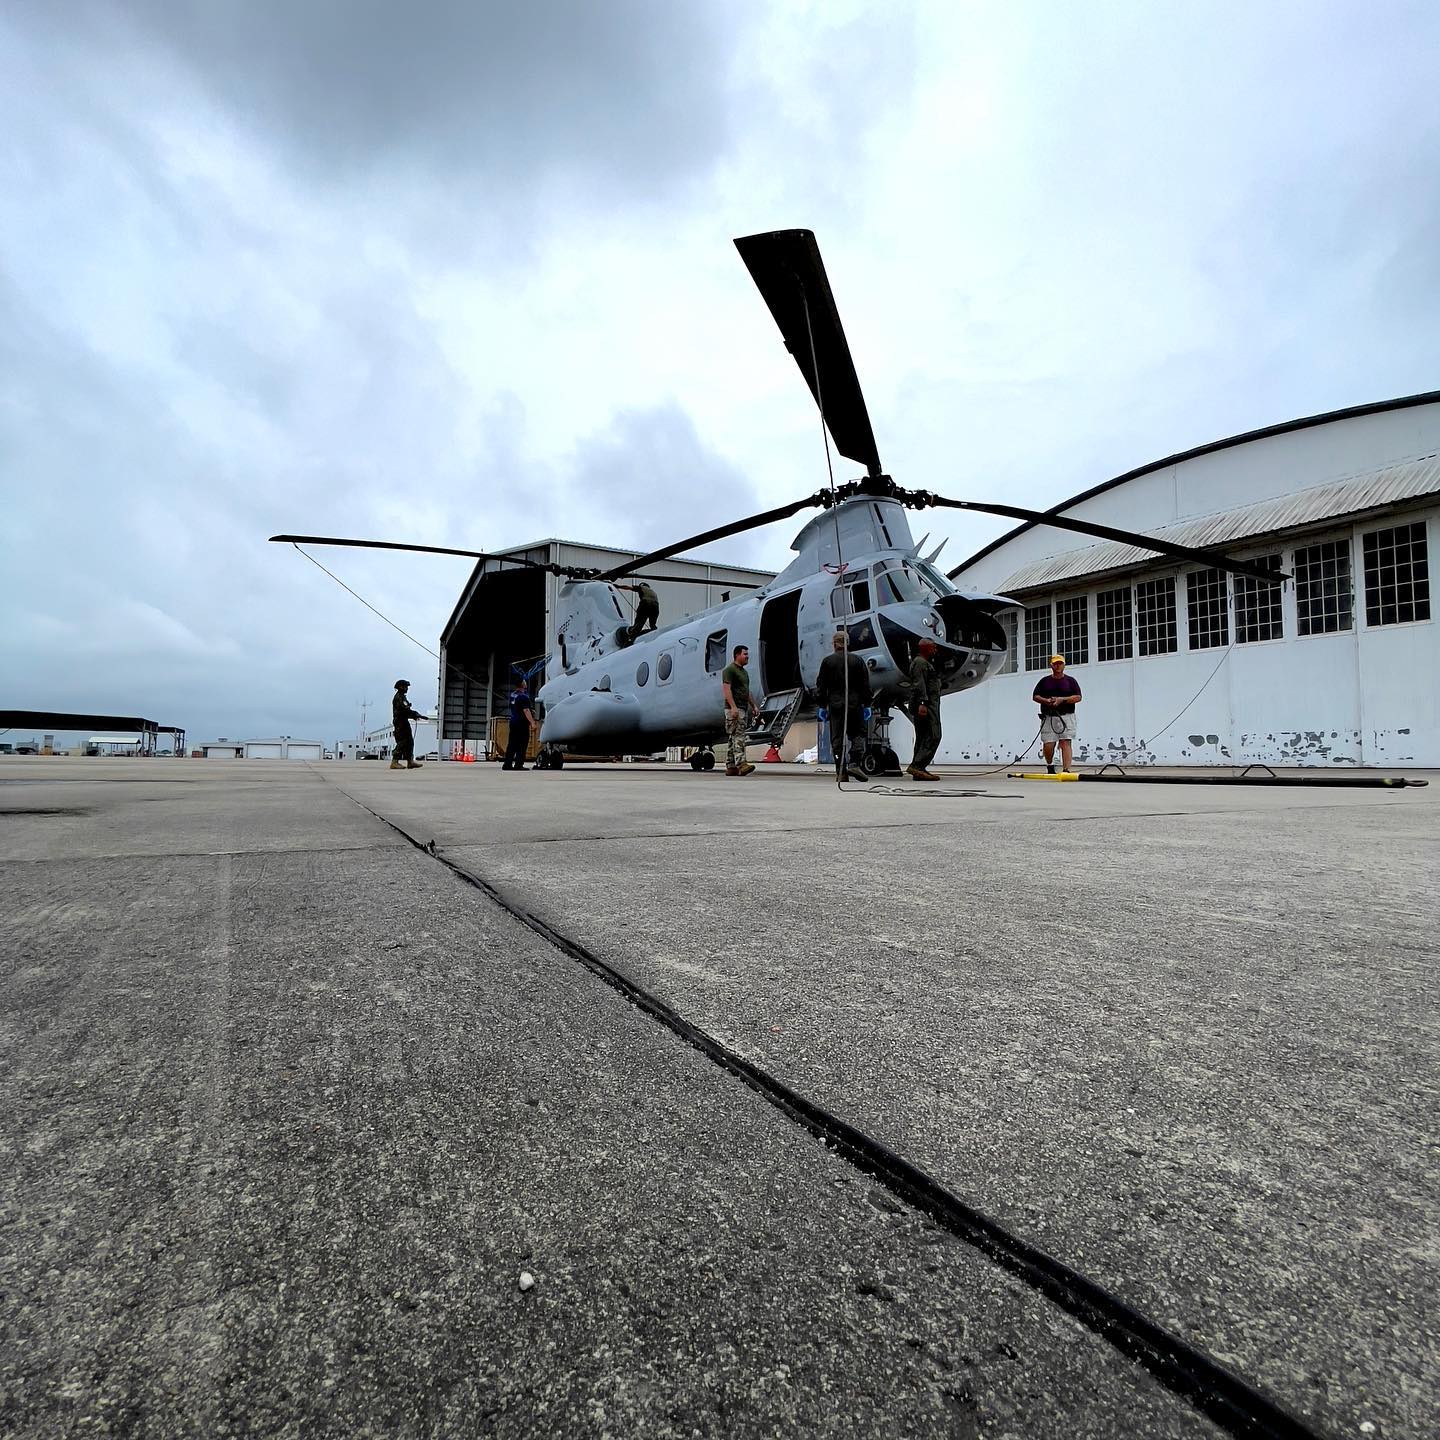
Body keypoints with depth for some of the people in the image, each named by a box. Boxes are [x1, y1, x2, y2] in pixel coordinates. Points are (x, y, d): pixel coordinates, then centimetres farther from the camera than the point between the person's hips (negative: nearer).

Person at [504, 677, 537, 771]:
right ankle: (518, 765, -5)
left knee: (512, 744, 10)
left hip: (513, 722, 8)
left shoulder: (512, 694, 11)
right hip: (522, 724, -8)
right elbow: (526, 711, -21)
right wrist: (532, 721, -15)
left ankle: (507, 764, 9)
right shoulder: (523, 696, -15)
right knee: (522, 745, -3)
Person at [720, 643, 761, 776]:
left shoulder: (744, 672, 22)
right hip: (734, 709, -9)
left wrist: (754, 706, 20)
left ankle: (730, 767, 10)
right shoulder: (729, 670, -8)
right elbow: (726, 689, -16)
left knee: (734, 738, 8)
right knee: (738, 736, -17)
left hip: (744, 709, 9)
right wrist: (733, 707, -25)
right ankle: (741, 763, -24)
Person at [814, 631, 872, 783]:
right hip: (855, 704, 0)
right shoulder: (857, 660, 3)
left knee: (837, 738, 2)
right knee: (858, 734, 9)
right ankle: (854, 763, -7)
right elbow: (865, 685, 4)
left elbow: (821, 685, 2)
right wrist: (867, 705, 10)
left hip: (835, 705, 0)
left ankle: (841, 772, 0)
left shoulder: (827, 661, 1)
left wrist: (822, 706, 8)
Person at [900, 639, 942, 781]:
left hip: (926, 705, 11)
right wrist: (922, 703, -27)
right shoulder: (920, 662, -7)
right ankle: (917, 766, -22)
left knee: (922, 738, 8)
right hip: (925, 705, -11)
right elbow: (919, 684, -18)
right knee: (933, 736, -16)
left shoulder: (926, 663, 27)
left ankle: (918, 770, 8)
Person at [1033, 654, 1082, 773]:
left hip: (1066, 716, -1)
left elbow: (1078, 697, 2)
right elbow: (1035, 696, 12)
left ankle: (1066, 770, -18)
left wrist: (1062, 699, -12)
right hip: (1048, 717, 1)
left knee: (1066, 743, -12)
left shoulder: (1071, 680, 10)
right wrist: (1046, 701, -8)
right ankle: (1050, 766, 25)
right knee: (1048, 745, -2)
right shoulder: (1044, 681, 14)